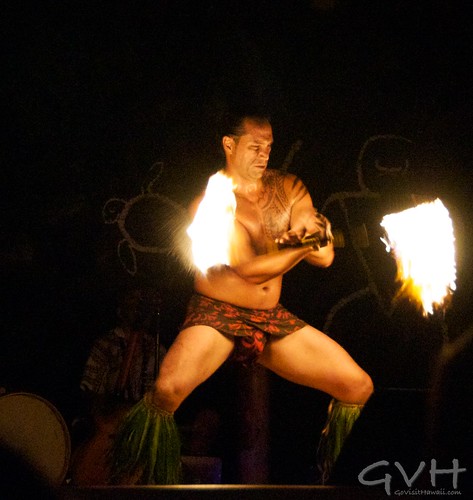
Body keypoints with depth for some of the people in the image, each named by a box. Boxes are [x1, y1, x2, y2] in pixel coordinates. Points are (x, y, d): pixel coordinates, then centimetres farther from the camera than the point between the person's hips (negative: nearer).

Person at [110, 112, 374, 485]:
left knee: (359, 387, -3)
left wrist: (305, 234, -21)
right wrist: (305, 243, -10)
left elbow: (324, 257, 1)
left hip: (274, 319, 5)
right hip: (216, 314, -5)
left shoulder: (289, 188, 7)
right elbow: (250, 270, -17)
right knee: (168, 389, -33)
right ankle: (132, 481, -11)